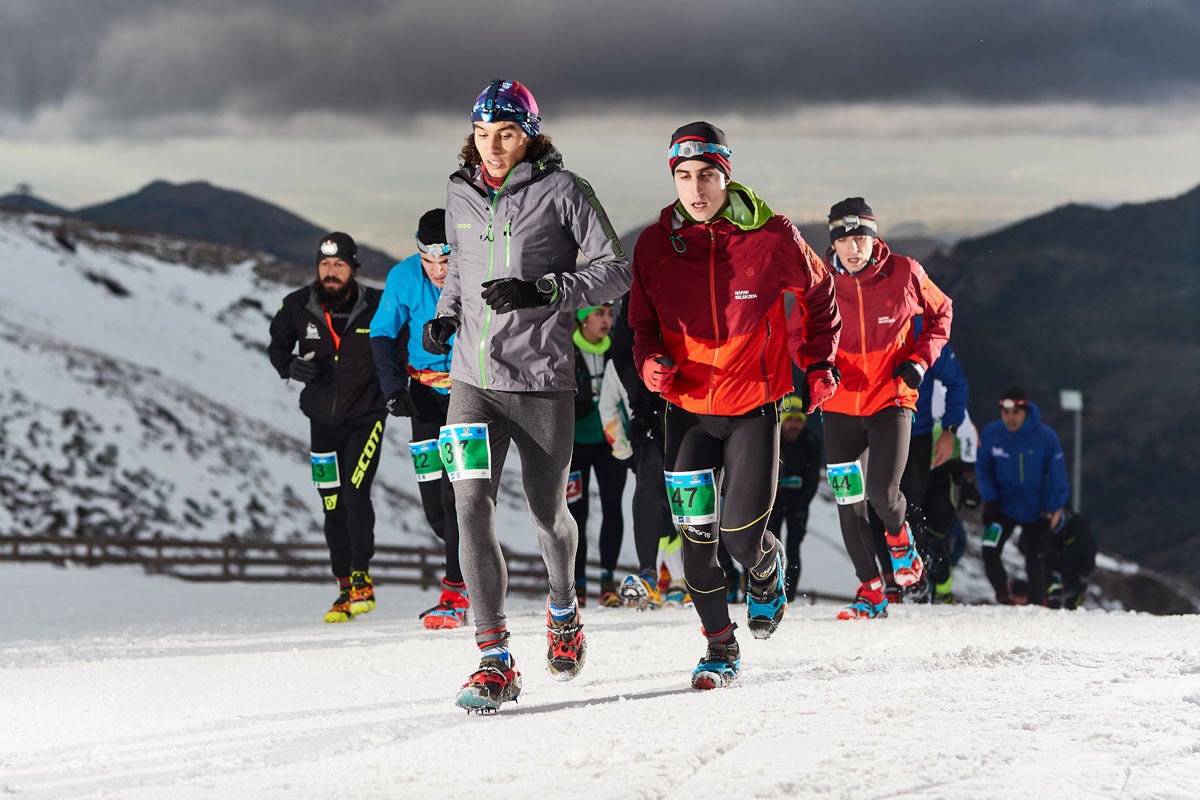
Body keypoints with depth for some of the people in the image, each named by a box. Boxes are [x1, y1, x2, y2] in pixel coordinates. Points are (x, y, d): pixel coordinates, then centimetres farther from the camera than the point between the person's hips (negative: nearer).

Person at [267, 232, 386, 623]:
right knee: (333, 506, 4)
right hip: (322, 418, 3)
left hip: (365, 416, -3)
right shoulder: (298, 307, -7)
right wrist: (290, 365, -11)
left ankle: (361, 576, -2)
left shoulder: (376, 306, -12)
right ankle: (345, 588, 14)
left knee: (355, 495, -16)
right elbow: (277, 344, 10)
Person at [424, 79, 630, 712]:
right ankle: (495, 664, -12)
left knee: (547, 512, 11)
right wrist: (446, 312, 7)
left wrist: (539, 290, -19)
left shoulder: (562, 191, -5)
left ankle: (563, 609, 44)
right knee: (472, 506, -13)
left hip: (541, 379, -3)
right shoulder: (460, 195, 9)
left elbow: (613, 271, -7)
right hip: (473, 379, 3)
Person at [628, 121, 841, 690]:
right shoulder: (655, 244, -4)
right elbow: (643, 321, 10)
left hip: (753, 408, -2)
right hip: (687, 410, 2)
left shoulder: (771, 237, -10)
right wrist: (650, 361, -10)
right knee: (696, 540, -2)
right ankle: (720, 648, 16)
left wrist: (820, 362, 3)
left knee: (741, 539, -7)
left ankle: (768, 566, 31)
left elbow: (818, 294, 9)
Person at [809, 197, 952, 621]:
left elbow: (941, 312, 10)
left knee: (882, 491, -17)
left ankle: (899, 535, 18)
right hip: (840, 406, 2)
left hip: (891, 399, -2)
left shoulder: (905, 274, -8)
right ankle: (871, 590, 17)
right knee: (849, 505, 3)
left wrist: (919, 360, -4)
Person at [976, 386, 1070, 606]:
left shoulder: (1046, 437, -16)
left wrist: (1054, 507, -12)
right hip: (1003, 505, 1)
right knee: (989, 552, -14)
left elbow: (1058, 474, -8)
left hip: (1036, 511, -1)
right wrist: (989, 498, -7)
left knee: (1035, 563, 5)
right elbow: (983, 468, 3)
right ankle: (1005, 597, 9)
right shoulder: (991, 433, -11)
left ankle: (1036, 605, 24)